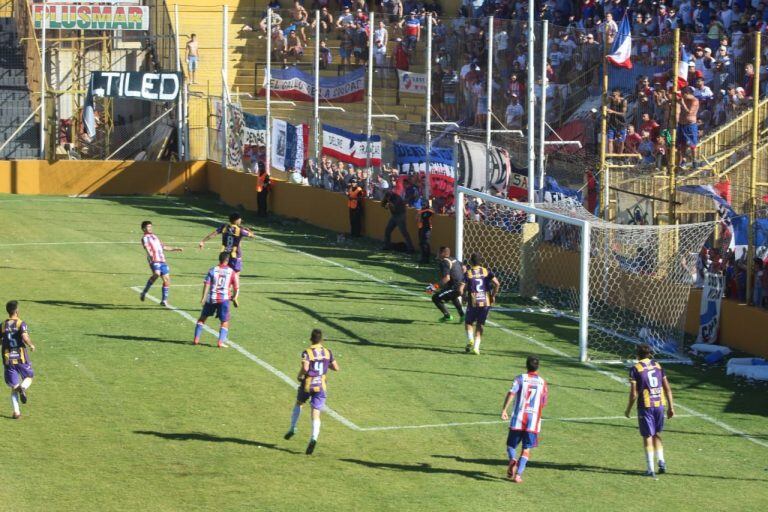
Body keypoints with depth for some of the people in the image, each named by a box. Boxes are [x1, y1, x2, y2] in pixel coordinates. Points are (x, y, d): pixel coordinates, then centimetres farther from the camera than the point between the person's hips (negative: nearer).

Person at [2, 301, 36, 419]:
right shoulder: (21, 324, -9)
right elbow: (24, 337, -25)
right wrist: (31, 345, -6)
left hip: (8, 359, 3)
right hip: (21, 358, -3)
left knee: (13, 387, 9)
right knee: (29, 377, 21)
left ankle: (16, 411, -6)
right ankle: (23, 388, -13)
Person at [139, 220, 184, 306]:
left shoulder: (155, 236, 27)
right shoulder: (145, 238, 3)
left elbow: (164, 247, 36)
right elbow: (147, 247, -17)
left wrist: (175, 249, 38)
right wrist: (150, 255, -37)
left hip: (162, 261, 7)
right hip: (154, 260, -7)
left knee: (167, 280, 3)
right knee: (156, 274, -31)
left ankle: (164, 300, 13)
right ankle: (144, 292, -18)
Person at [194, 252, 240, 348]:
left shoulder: (212, 270, 3)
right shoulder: (232, 272, 3)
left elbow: (206, 284, -5)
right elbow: (236, 288, 2)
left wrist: (204, 297, -6)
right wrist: (234, 299, 13)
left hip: (211, 299, 1)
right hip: (224, 299, -1)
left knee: (202, 318, 16)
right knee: (225, 322, 7)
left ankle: (196, 339, 13)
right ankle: (221, 341, -8)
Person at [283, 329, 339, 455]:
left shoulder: (307, 353, -10)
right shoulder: (328, 352, 2)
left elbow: (305, 368, -25)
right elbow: (336, 368, 8)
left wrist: (300, 375, -6)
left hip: (307, 385, -2)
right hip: (321, 387, 2)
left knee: (299, 403, 29)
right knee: (316, 414, -2)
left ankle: (293, 428, 27)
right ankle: (314, 438, -23)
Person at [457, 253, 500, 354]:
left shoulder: (468, 273, -2)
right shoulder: (486, 271, 3)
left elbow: (461, 289, -10)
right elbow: (497, 284, -7)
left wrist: (461, 294, 13)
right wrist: (493, 295, 6)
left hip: (473, 303, -2)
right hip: (486, 302, 2)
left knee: (468, 322, 17)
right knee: (480, 325, 13)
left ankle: (470, 339, -8)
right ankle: (476, 347, 3)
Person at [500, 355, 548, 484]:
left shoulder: (520, 378, 0)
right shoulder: (542, 382, 7)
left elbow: (511, 393, -15)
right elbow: (543, 403, 13)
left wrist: (504, 409, -19)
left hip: (518, 419, -1)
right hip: (534, 420, 1)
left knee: (511, 444, 13)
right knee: (526, 448, 5)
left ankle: (512, 460, -17)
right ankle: (518, 474, -8)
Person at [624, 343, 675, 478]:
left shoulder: (635, 369, -6)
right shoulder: (658, 366, 7)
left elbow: (634, 394, -10)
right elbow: (667, 388, 7)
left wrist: (628, 409, 3)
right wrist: (671, 407, 13)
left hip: (646, 406, -4)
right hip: (660, 404, 4)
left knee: (648, 436, 2)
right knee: (657, 435, 20)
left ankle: (650, 469, 2)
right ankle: (661, 461, 10)